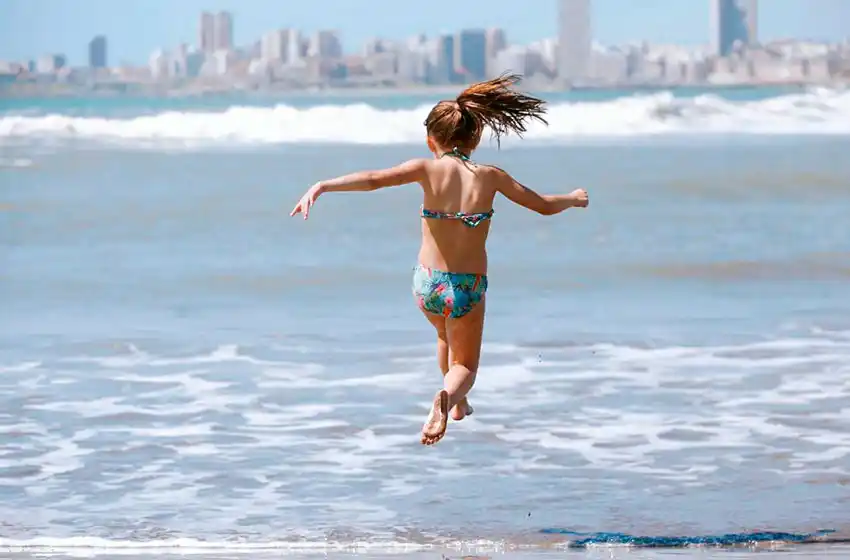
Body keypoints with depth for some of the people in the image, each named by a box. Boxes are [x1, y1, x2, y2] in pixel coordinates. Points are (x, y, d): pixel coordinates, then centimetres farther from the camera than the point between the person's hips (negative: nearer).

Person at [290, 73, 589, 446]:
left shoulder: (430, 169, -9)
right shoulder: (490, 177, -3)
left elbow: (374, 179, -25)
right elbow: (545, 206, 8)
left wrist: (321, 187, -28)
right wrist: (573, 199, 29)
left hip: (427, 283, 1)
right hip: (468, 289, -1)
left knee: (447, 337, 35)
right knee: (465, 366, 15)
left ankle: (458, 404, 51)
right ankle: (447, 399, -19)